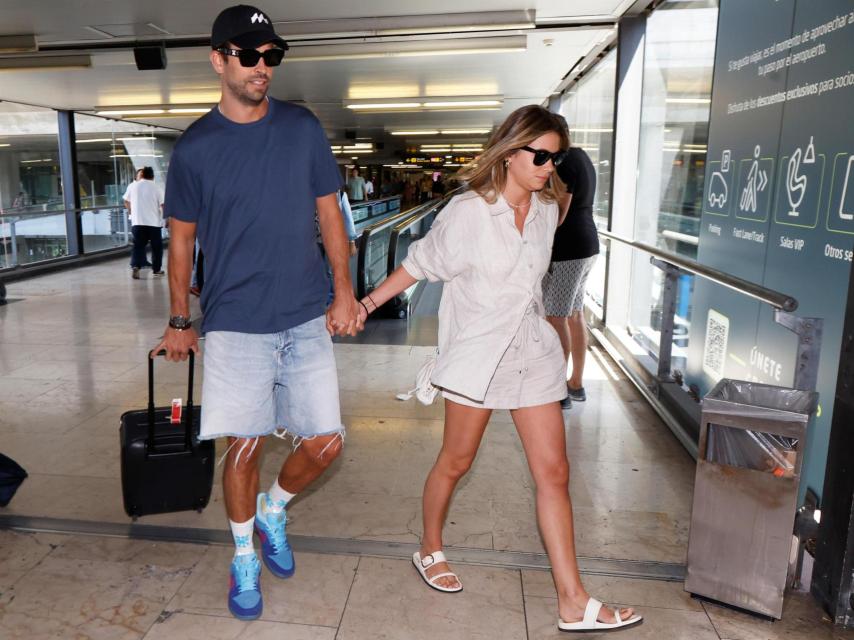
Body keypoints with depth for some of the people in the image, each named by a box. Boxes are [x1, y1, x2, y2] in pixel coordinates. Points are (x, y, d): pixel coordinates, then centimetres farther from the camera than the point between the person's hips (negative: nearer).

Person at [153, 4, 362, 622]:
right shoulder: (195, 147, 0)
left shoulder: (303, 128, 4)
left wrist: (344, 291, 0)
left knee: (326, 442, 2)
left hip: (306, 319, 2)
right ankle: (245, 558, 30)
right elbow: (181, 239, 8)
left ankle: (274, 510, 34)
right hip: (235, 324, -1)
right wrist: (179, 321, 11)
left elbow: (329, 213, 8)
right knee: (245, 447, 3)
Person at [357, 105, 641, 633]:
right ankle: (430, 550, 37)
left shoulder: (547, 210, 5)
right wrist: (368, 303, -5)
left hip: (534, 351, 5)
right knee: (456, 461, 9)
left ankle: (573, 603, 12)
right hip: (478, 351, -5)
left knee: (554, 471, 3)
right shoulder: (468, 212, -11)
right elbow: (420, 263, -4)